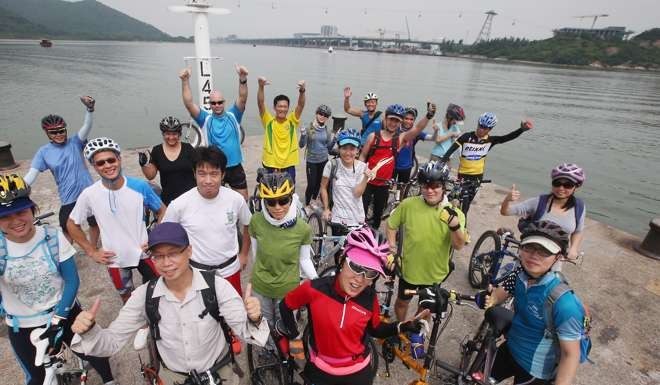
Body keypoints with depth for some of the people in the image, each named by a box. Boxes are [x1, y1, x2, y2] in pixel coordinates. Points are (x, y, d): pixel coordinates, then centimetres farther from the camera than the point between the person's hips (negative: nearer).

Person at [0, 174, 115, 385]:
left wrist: (57, 320, -17)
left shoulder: (53, 237, -17)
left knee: (91, 352, 15)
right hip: (22, 328, 0)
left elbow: (72, 280, -12)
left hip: (64, 313, 0)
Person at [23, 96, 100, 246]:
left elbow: (87, 126, -21)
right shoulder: (43, 152, -2)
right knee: (67, 230, 9)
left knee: (94, 223, 15)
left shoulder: (75, 142, -5)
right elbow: (31, 175, -7)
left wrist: (90, 108, -39)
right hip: (68, 199, 0)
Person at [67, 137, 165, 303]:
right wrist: (92, 251, -2)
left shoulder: (140, 186, -15)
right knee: (128, 297, 21)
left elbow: (162, 211, -2)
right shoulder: (89, 194, -14)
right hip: (116, 259, 0)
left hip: (144, 253, 0)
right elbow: (71, 224, 2)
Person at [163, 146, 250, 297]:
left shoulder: (236, 199, -16)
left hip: (230, 270, 2)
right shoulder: (179, 205, -19)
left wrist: (243, 254, 8)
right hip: (196, 272, -1)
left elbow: (246, 226, 3)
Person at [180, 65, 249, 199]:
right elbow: (189, 104, -15)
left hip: (235, 168, 1)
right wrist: (185, 81, -29)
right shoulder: (205, 119, -2)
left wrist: (243, 79, -33)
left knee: (243, 200, 13)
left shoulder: (233, 116, 0)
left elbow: (243, 99, -15)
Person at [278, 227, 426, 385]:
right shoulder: (315, 288, -25)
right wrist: (292, 334, -2)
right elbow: (286, 306, -7)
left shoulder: (370, 298, -19)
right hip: (320, 370, 0)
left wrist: (403, 327, -13)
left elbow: (375, 329, 0)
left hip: (358, 371, 1)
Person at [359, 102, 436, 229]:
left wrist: (428, 116, -36)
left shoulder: (401, 138, -3)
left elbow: (417, 128, -19)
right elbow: (363, 156, 3)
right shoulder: (373, 136, -4)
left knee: (378, 213, 17)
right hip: (367, 181, -2)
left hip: (384, 184, 2)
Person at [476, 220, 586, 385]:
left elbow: (570, 354, -24)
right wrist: (487, 299, -28)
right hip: (510, 349, 4)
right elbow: (498, 295, -6)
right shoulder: (519, 275, -15)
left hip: (535, 371, -4)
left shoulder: (563, 302, -31)